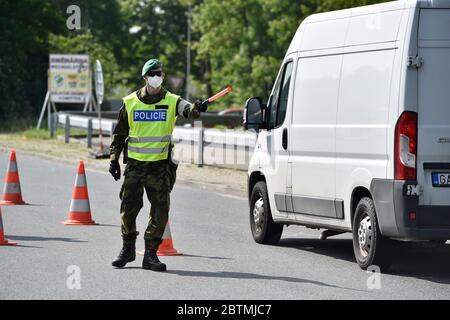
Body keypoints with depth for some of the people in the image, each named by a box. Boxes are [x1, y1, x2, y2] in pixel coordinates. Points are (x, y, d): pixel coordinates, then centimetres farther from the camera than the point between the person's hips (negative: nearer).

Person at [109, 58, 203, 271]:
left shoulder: (171, 102, 1)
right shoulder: (131, 102, 5)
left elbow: (187, 110, -21)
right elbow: (119, 133, 12)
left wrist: (195, 109, -44)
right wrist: (114, 159, 7)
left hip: (160, 165, -1)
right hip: (134, 165, 1)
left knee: (160, 212, -3)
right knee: (129, 209, 4)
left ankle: (151, 253, 6)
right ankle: (128, 249, 23)